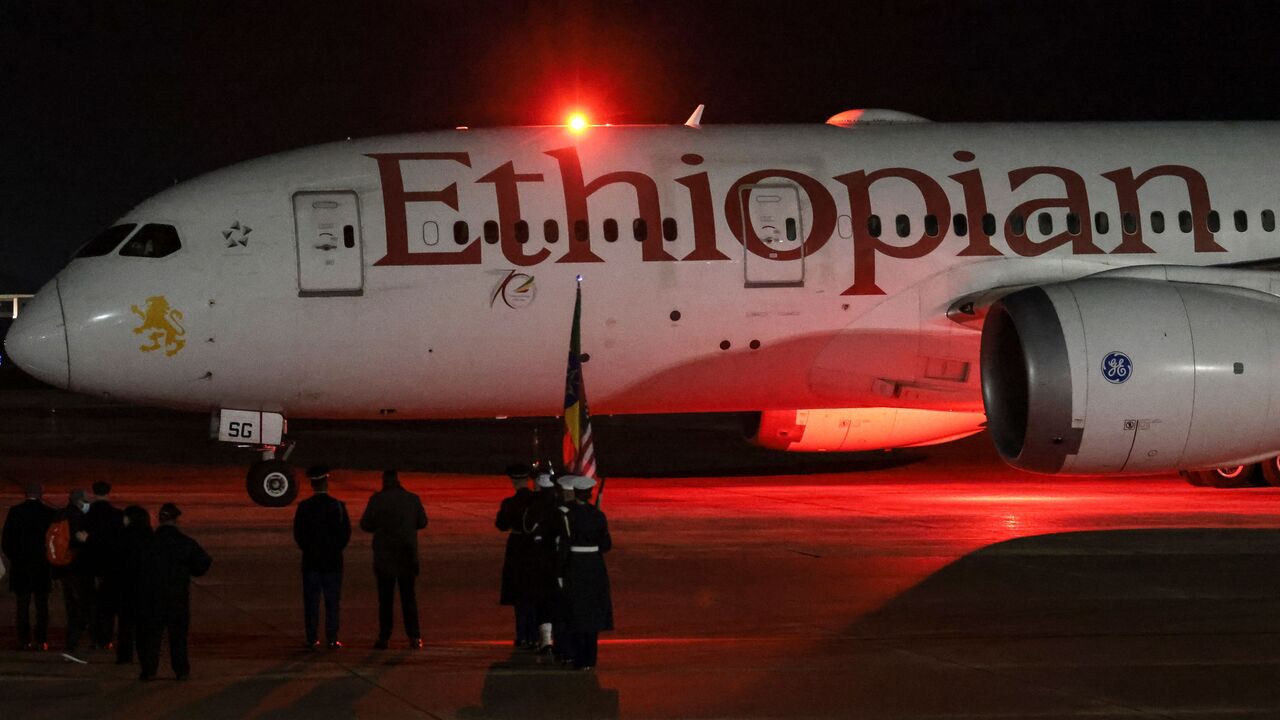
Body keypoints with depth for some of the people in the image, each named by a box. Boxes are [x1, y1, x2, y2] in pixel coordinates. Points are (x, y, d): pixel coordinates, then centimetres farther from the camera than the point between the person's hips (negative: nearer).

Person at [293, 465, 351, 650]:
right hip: (333, 561, 0)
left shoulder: (304, 507, -6)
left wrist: (308, 550, 12)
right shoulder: (338, 506, -6)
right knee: (332, 601, 4)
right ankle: (332, 639, 2)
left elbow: (298, 534, -2)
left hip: (310, 560, 0)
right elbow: (346, 533, -2)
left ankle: (312, 640, 1)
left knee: (311, 601, 3)